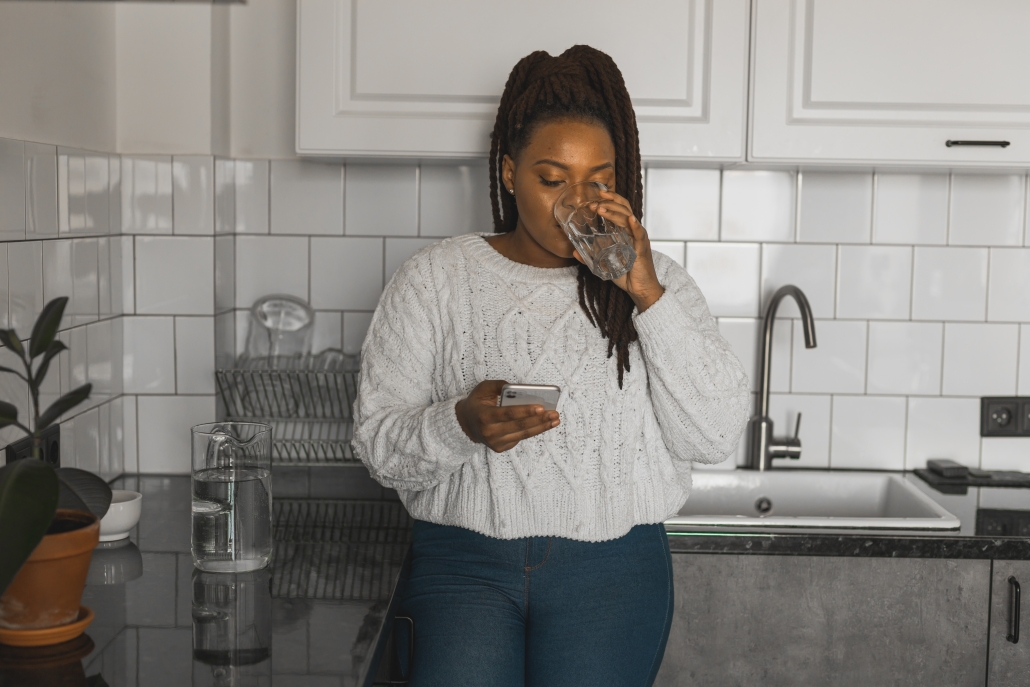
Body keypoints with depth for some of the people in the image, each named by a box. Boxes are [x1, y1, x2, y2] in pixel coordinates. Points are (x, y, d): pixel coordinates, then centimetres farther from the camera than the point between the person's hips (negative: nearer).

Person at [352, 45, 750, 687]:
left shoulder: (656, 281, 6)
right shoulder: (435, 278, 3)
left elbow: (715, 436, -4)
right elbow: (379, 443, 0)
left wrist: (649, 296, -11)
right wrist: (462, 424, -20)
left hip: (613, 567, 2)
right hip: (468, 561, -1)